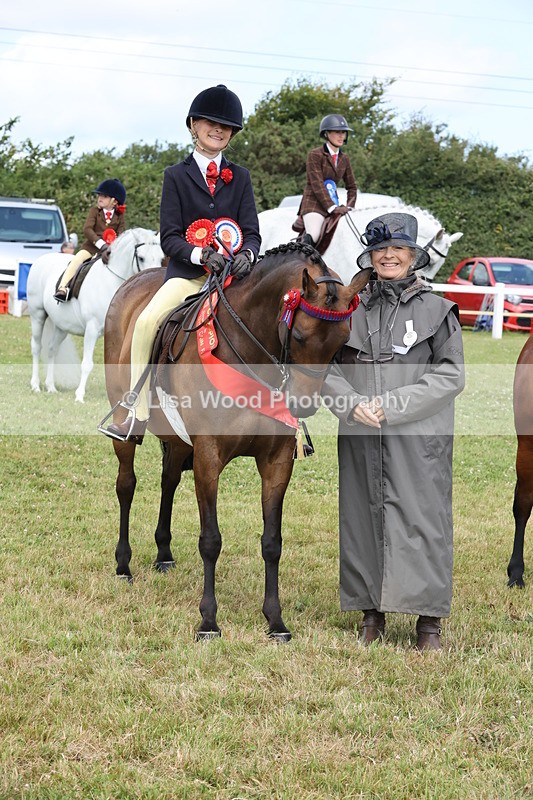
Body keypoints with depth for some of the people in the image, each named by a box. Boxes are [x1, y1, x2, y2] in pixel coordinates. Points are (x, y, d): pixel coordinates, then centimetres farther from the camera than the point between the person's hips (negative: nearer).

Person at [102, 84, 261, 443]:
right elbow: (170, 237, 0)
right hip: (188, 274, -2)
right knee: (146, 321, -27)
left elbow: (252, 233, 6)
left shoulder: (240, 177, 13)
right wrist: (202, 254, -19)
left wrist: (246, 256, -18)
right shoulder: (176, 175, 8)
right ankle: (139, 416, -22)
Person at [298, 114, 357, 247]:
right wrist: (332, 207, -20)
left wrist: (349, 207, 6)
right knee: (313, 238, -29)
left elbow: (352, 186, 22)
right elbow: (317, 184, -14)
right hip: (314, 202, -7)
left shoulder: (344, 159, 14)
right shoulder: (315, 155, -5)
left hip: (333, 203, 7)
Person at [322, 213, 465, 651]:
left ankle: (429, 620, 6)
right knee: (363, 517, 7)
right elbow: (326, 367, 8)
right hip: (360, 437, 3)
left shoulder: (436, 309, 1)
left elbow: (451, 375, -5)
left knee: (421, 518, -4)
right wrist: (354, 402, -12)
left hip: (419, 437, -3)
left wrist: (393, 404, -15)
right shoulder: (351, 308, 8)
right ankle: (372, 612, 21)